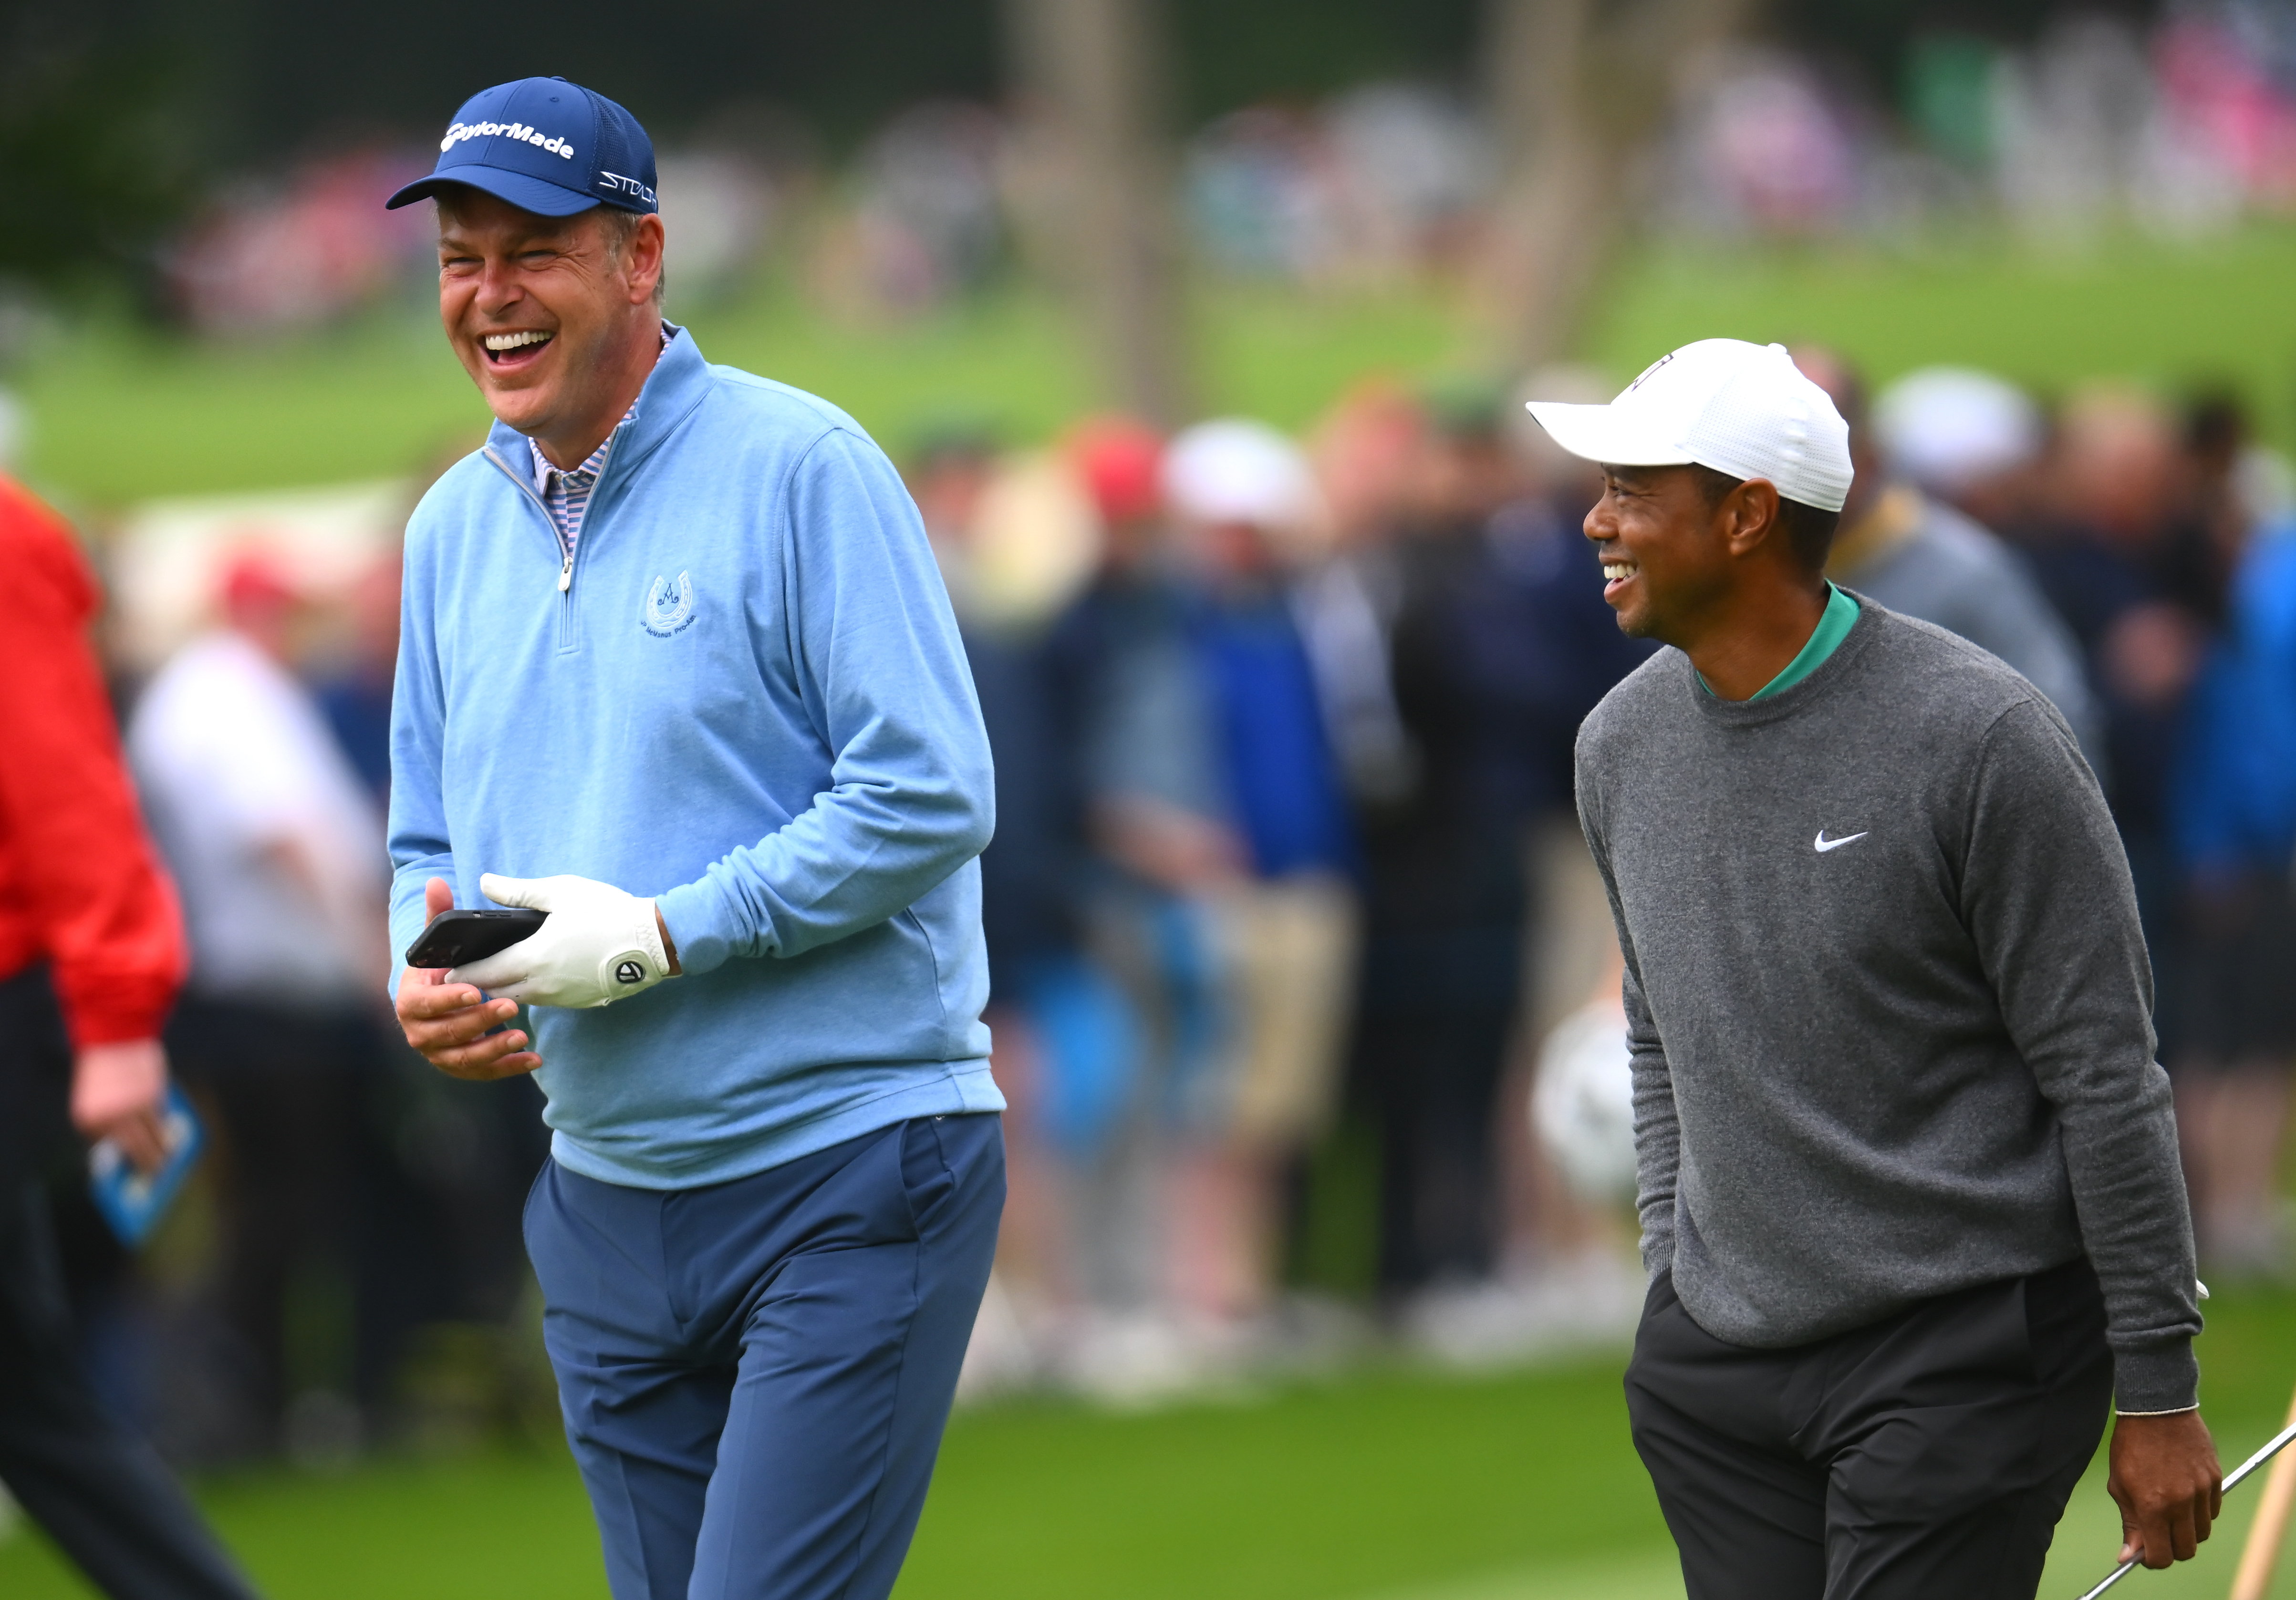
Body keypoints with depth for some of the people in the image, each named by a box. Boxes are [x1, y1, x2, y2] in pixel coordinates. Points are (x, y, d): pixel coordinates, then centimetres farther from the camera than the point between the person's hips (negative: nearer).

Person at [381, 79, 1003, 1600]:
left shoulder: (798, 470, -10)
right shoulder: (455, 525, 12)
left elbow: (930, 799, -16)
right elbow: (430, 844, 19)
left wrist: (657, 940, -19)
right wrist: (427, 974, -4)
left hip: (851, 1185, -7)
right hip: (606, 1202, 7)